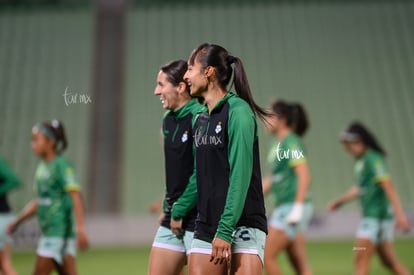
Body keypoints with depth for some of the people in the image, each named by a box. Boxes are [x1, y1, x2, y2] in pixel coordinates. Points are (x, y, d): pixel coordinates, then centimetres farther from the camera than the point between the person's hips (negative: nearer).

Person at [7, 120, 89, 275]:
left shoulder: (61, 165, -11)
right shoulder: (42, 167, 13)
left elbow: (76, 196, -19)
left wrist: (80, 228, -26)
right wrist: (17, 222, 22)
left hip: (60, 231, -8)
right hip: (49, 230, 8)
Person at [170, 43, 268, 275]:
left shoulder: (238, 111, -11)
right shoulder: (200, 119, 13)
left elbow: (240, 175, -18)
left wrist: (225, 231, -21)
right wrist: (177, 211, 25)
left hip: (243, 227, -7)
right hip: (205, 228, 7)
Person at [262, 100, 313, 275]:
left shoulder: (291, 142, -11)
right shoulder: (278, 144, 15)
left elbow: (304, 176, -18)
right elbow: (272, 178, 22)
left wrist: (297, 208, -23)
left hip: (292, 206, -9)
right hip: (283, 207, 9)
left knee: (267, 256, -6)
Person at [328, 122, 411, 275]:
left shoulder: (373, 159, -14)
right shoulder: (361, 160, 12)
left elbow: (388, 186, -21)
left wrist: (399, 214, -26)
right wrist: (341, 200, 25)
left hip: (377, 215, -9)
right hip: (371, 215, 9)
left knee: (360, 261, -8)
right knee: (389, 261, 13)